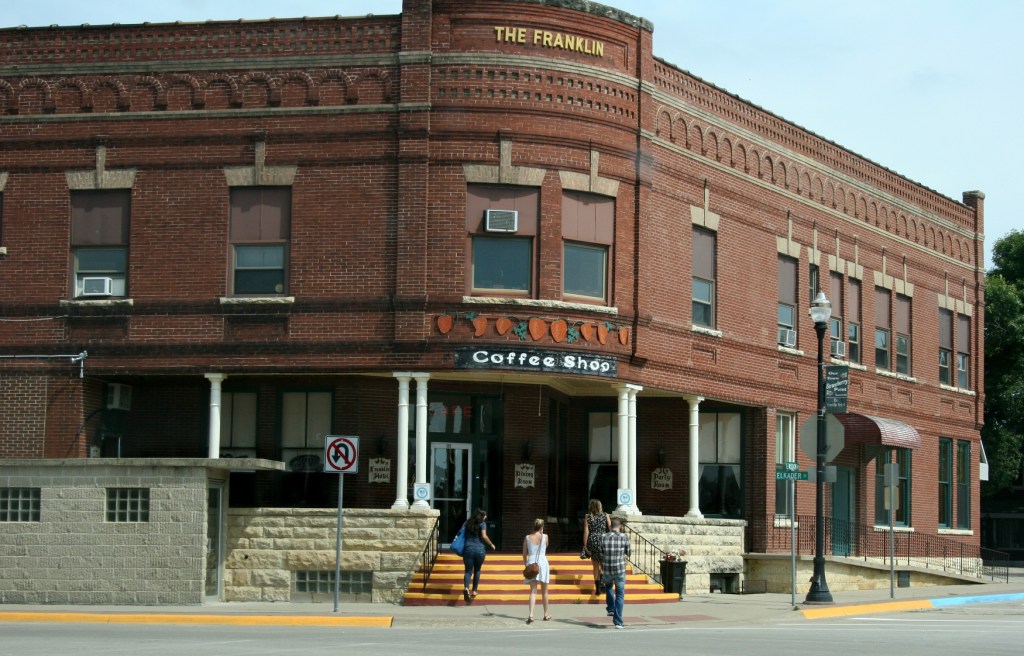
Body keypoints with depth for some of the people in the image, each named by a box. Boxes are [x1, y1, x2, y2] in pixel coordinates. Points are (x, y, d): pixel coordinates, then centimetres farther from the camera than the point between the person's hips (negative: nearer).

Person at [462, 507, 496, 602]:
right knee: (477, 570, 17)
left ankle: (466, 588, -26)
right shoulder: (482, 524, -1)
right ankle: (474, 591, 19)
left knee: (468, 570, -1)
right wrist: (491, 544, 1)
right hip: (480, 549, -2)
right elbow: (484, 536, -12)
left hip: (468, 549, 2)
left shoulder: (468, 523, 10)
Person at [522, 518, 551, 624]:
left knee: (533, 591, -3)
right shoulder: (544, 537, -2)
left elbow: (524, 554, 4)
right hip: (542, 562, -1)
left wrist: (526, 565, 14)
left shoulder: (527, 538, 2)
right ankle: (546, 614, 27)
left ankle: (531, 615, -21)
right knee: (544, 591, 14)